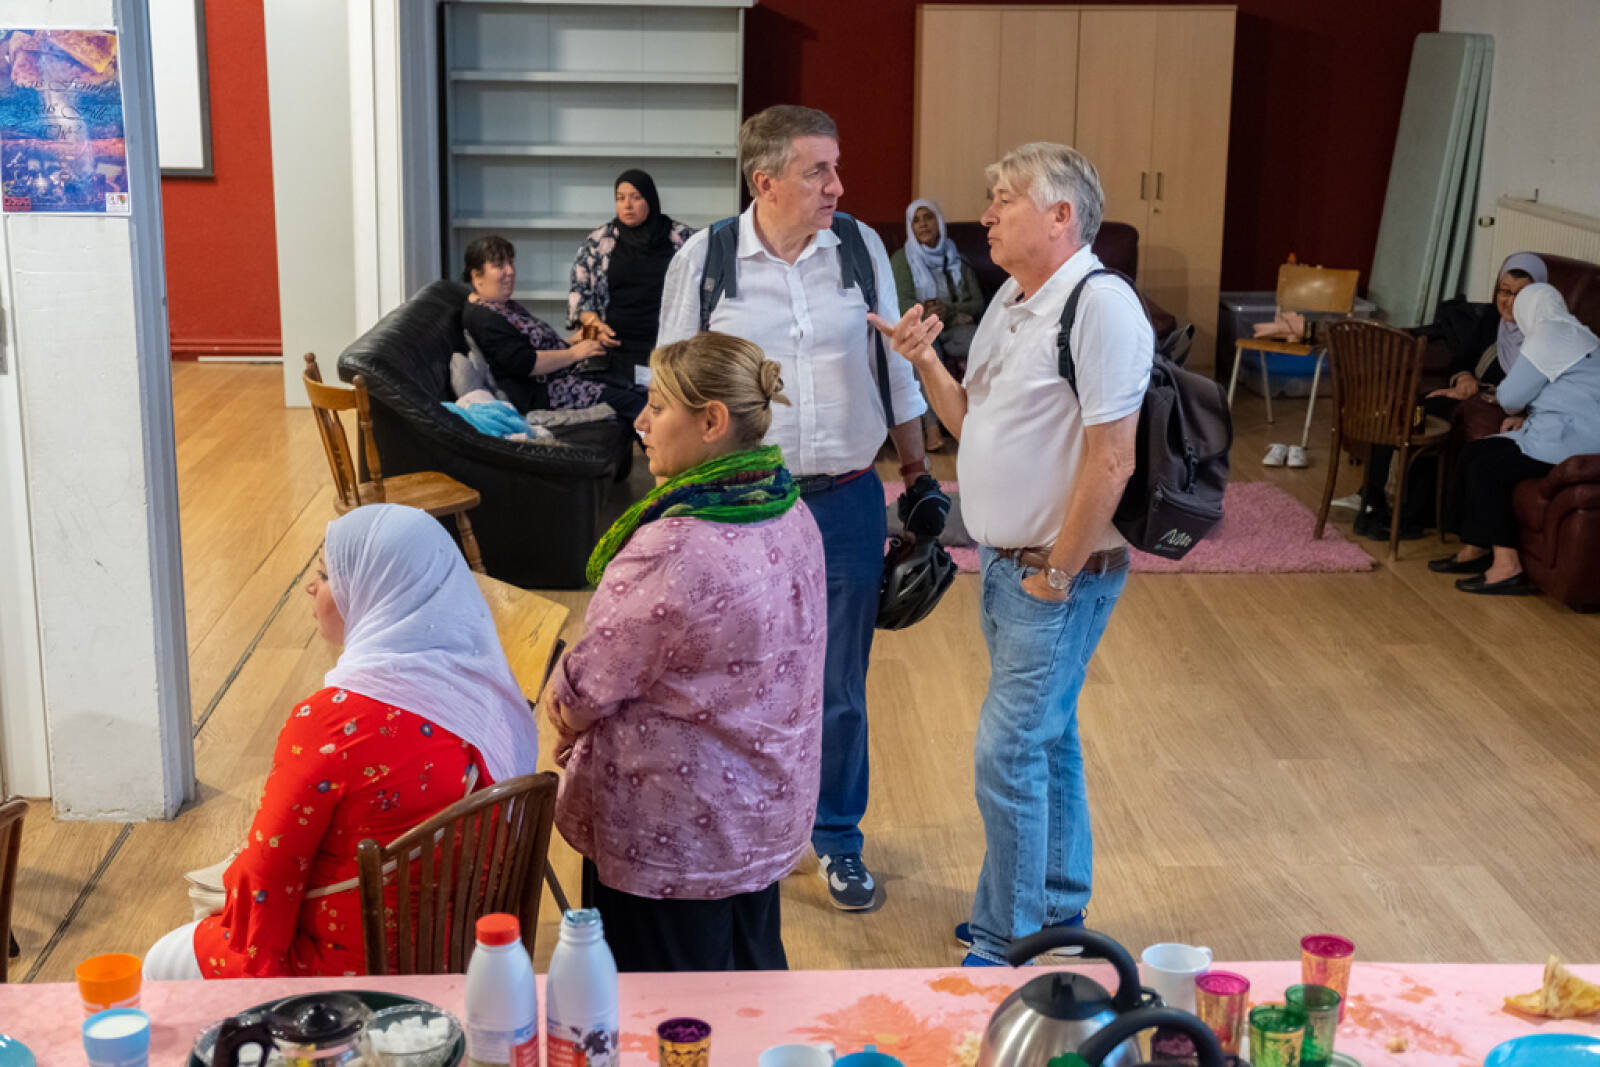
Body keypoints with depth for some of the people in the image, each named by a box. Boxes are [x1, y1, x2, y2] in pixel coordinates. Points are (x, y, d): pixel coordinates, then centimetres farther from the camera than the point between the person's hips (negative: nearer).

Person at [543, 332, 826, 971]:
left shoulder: (675, 551, -30)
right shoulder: (792, 517, -2)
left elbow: (582, 692, -19)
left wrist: (566, 710, 4)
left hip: (670, 836, -8)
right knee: (751, 970, 24)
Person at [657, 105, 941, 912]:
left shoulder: (862, 248, 1)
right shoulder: (703, 259, -6)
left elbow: (897, 369, 10)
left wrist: (918, 475, 11)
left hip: (845, 504, 2)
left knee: (840, 689, 11)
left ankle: (837, 840, 29)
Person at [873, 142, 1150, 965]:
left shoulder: (1100, 304, -19)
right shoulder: (1011, 299, 11)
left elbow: (1110, 458, -22)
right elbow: (974, 422, 16)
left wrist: (1058, 572, -18)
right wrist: (926, 364, 0)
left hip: (1058, 572, -9)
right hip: (1004, 560, 9)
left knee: (1011, 753, -6)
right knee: (1047, 742, 19)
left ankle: (1008, 944, 7)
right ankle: (1056, 915, 33)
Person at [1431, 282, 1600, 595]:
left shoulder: (1547, 336, -9)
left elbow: (1510, 396, -10)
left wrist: (1520, 411, 13)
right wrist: (1526, 416, 14)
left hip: (1572, 438, -10)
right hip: (1574, 432, 10)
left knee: (1486, 468, -15)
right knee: (1472, 453, 8)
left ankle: (1506, 567, -17)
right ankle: (1474, 550, 9)